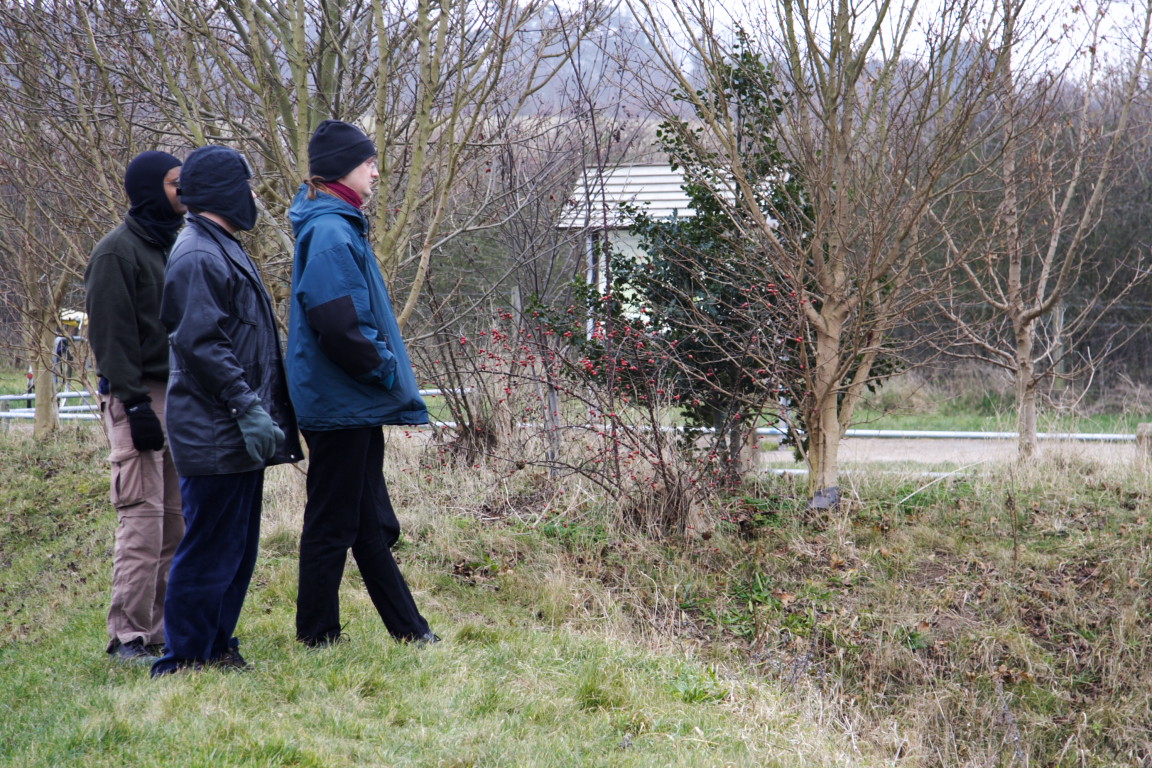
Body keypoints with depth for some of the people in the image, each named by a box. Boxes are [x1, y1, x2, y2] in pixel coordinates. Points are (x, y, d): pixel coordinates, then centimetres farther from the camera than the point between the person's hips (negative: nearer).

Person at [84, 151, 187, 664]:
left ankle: (165, 624, 13)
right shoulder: (117, 251, -7)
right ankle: (128, 635, -8)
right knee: (143, 519, -11)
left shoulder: (177, 247, 17)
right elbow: (111, 337, -12)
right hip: (139, 397, -8)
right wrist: (135, 403, -18)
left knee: (177, 520, 7)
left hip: (181, 395, 8)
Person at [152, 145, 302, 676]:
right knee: (211, 550, -6)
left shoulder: (222, 250, 18)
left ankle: (217, 648, 24)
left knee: (237, 549, 15)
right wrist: (248, 407, -23)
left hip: (237, 434, 11)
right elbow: (202, 344, -22)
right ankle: (183, 662, 0)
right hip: (214, 436, -11)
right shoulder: (198, 258, -15)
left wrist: (261, 411, 21)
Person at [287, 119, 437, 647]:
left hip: (354, 404, 10)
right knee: (333, 522, 0)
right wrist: (388, 371, -14)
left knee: (371, 523, 14)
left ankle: (409, 629, 22)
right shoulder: (330, 233, -18)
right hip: (340, 404, -10)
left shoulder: (339, 227, 14)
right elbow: (337, 326, -26)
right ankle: (317, 634, 10)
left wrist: (389, 374, 13)